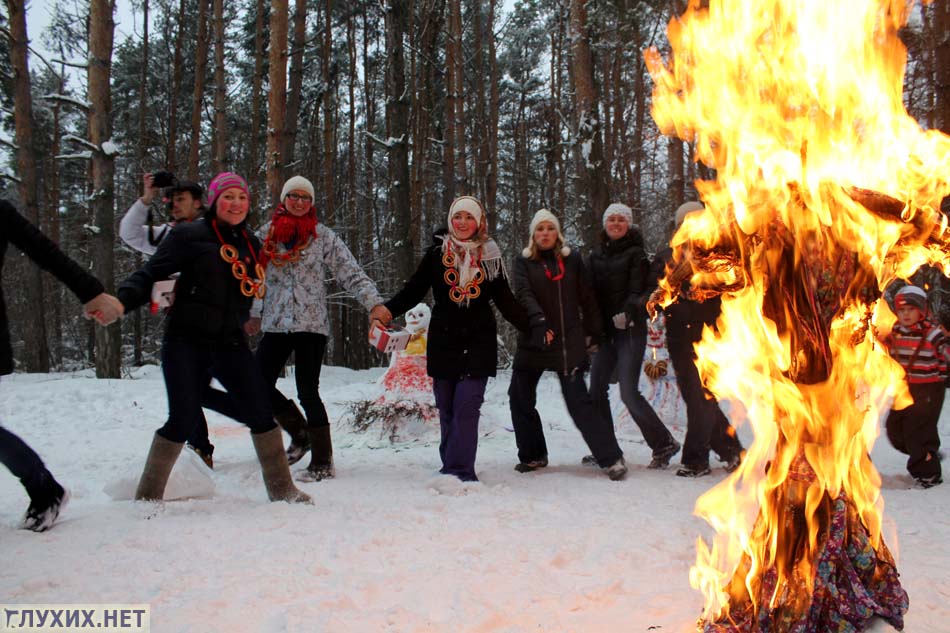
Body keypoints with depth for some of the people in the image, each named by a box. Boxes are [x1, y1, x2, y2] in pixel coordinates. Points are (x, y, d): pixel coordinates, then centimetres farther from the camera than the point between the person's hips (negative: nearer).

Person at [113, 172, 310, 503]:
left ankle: (282, 490, 8)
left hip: (229, 343, 5)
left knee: (260, 410, -3)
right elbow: (151, 273, -9)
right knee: (183, 419, -7)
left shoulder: (252, 245, 14)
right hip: (186, 342, -5)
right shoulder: (189, 236, -3)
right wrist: (123, 300, -25)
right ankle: (147, 495, 13)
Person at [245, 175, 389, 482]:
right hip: (276, 323, 5)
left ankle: (322, 462, 5)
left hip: (311, 323, -4)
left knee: (307, 392, -6)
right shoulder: (266, 234, 10)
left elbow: (351, 273, -4)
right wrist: (253, 312, 20)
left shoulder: (324, 236, 1)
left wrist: (375, 303, -15)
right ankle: (301, 432, 27)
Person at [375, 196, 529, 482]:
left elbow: (504, 299, 10)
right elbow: (414, 289, 3)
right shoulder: (437, 252, 4)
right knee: (447, 410, 5)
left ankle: (459, 470, -9)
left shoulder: (490, 255, 5)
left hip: (478, 343, -1)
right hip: (443, 342, 1)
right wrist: (388, 310, -14)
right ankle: (454, 468, 17)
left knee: (466, 407, -11)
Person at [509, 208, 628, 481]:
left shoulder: (572, 260, 6)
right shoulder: (524, 262, 5)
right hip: (533, 342, 2)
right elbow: (524, 294, -10)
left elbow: (587, 299, 9)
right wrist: (538, 321, -26)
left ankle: (611, 457, -1)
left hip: (569, 343, -2)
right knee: (520, 397, 6)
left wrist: (594, 334, 7)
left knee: (578, 401, -8)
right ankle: (533, 455, 23)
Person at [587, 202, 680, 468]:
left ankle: (664, 444, 6)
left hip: (630, 330, -6)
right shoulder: (597, 254, 13)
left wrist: (628, 313, -27)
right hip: (604, 330, 6)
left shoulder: (635, 253, -3)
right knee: (597, 390, 4)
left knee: (629, 392, -11)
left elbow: (640, 291, -10)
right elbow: (590, 290, 12)